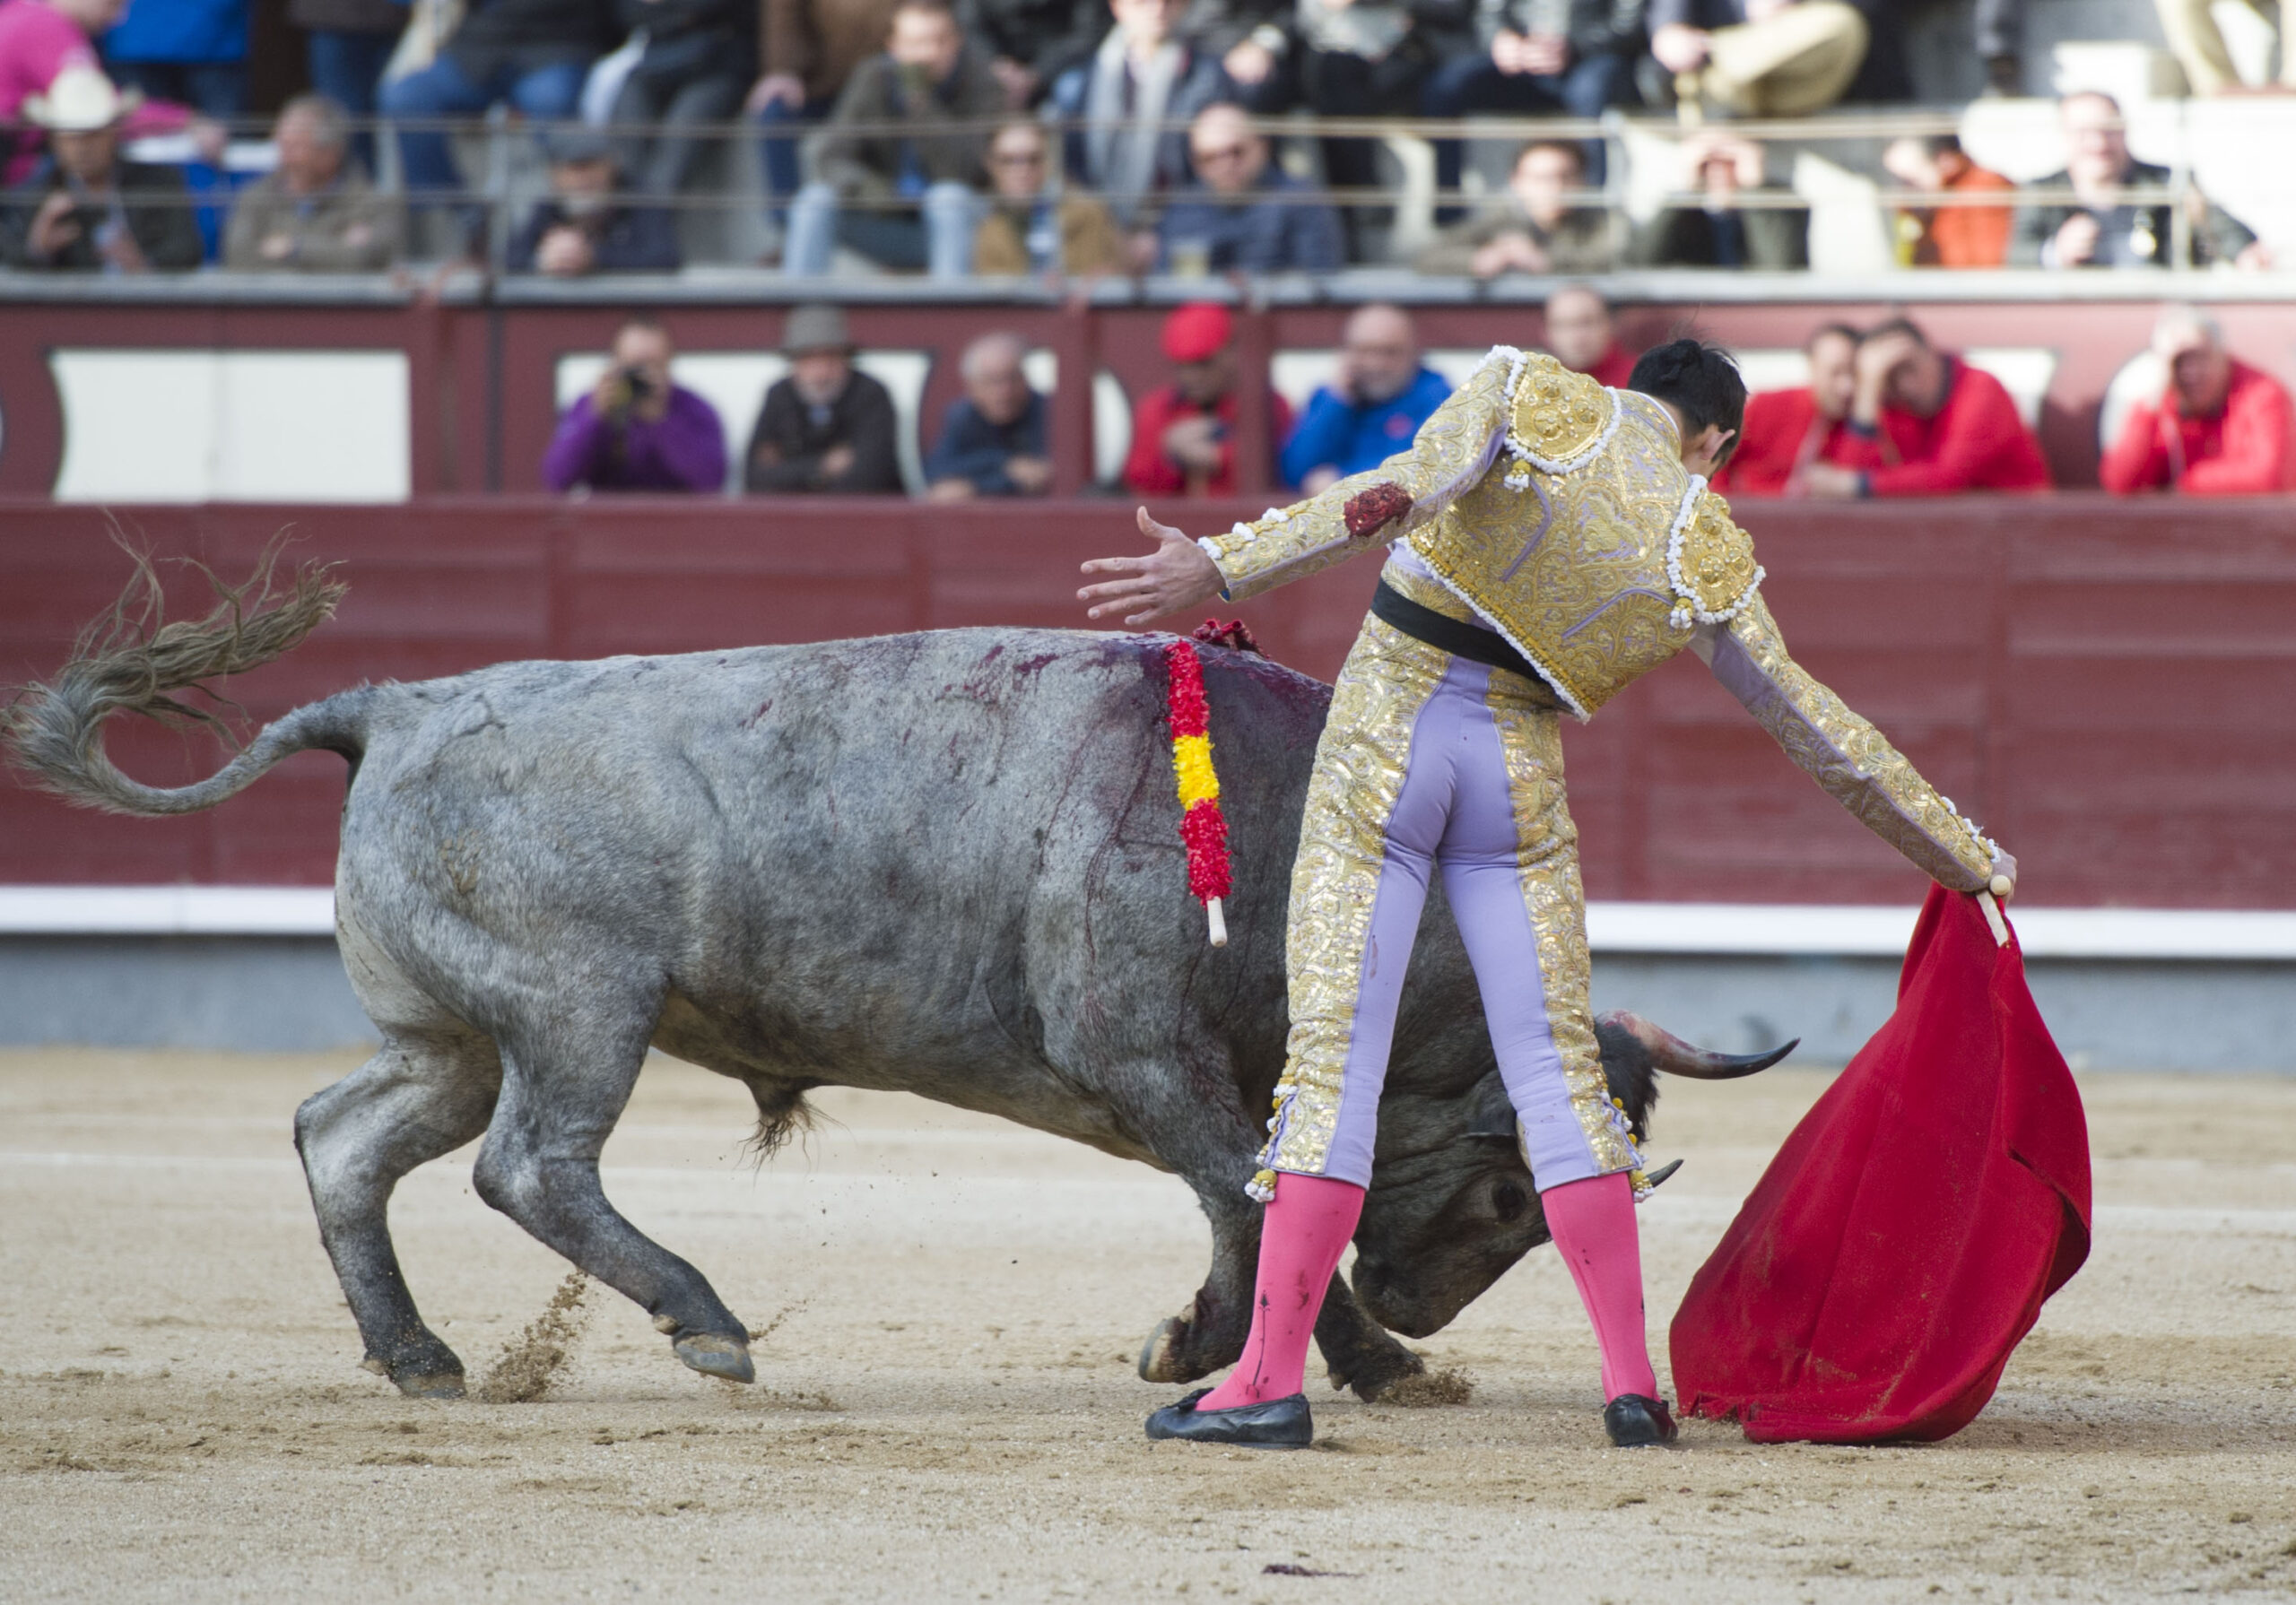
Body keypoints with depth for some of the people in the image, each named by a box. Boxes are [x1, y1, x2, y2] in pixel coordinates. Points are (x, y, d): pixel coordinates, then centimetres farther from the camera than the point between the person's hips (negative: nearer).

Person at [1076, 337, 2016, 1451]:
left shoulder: (1531, 397, -2)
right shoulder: (1708, 556, 4)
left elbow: (1402, 492, -21)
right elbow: (1824, 735, 11)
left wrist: (1217, 568, -29)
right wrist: (1967, 859, 23)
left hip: (1384, 732, -1)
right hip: (1520, 777, 1)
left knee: (1334, 1051, -2)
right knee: (1557, 1067, 8)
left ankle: (1271, 1377, -7)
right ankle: (1633, 1384, 4)